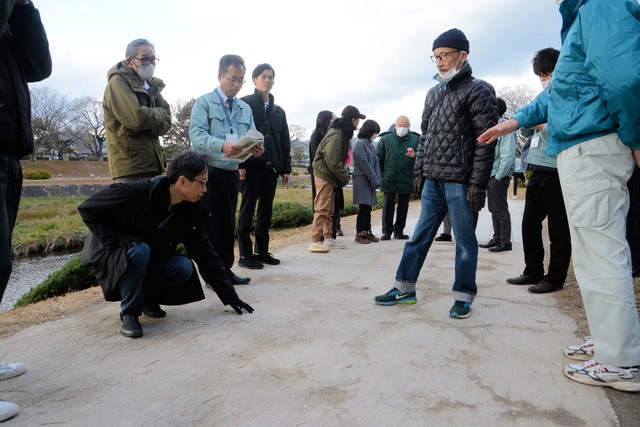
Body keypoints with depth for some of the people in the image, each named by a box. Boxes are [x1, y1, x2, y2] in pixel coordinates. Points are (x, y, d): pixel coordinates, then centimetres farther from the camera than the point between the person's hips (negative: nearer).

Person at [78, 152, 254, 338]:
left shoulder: (192, 210, -12)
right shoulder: (138, 192, -28)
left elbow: (205, 254, -9)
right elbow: (88, 209, -20)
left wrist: (230, 296, -11)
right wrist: (118, 240, -29)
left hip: (148, 260, 5)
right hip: (114, 255, -4)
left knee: (184, 268, -23)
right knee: (139, 251, -37)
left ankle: (146, 297, 5)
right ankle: (129, 313, -14)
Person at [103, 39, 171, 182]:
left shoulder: (151, 86, 18)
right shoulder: (118, 82, -6)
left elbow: (167, 121, 9)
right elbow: (136, 118, -21)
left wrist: (149, 127, -11)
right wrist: (159, 114, -2)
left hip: (152, 165, 8)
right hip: (131, 166, -8)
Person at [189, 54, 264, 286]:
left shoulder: (245, 109, 14)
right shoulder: (204, 102, -3)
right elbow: (196, 134, -17)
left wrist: (256, 149, -15)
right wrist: (222, 146, -34)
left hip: (232, 173, 6)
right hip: (208, 172, -6)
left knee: (228, 223, 12)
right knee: (210, 224, -1)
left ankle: (225, 269, 22)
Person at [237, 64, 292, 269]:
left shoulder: (278, 111, 18)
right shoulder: (245, 104, 1)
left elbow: (285, 142, 18)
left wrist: (286, 168, 11)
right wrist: (239, 164, -15)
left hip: (271, 167, 6)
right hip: (251, 166, -5)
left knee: (266, 210, 8)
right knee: (247, 210, -2)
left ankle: (262, 251, 18)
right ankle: (245, 254, 5)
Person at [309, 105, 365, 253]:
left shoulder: (341, 134, 13)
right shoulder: (336, 135, -19)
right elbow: (333, 161, -23)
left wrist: (345, 173, 4)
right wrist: (345, 176, -13)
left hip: (330, 177, 10)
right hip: (325, 176, -10)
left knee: (329, 210, 14)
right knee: (322, 210, -9)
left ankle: (328, 239, 21)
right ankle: (315, 241, -6)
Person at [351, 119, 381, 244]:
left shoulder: (370, 144, 13)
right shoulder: (360, 144, -12)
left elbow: (376, 162, 12)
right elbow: (364, 164, -16)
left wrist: (378, 178, -2)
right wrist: (375, 181, -12)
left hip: (370, 181, 8)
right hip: (362, 180, -8)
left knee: (368, 208, 10)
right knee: (363, 208, -5)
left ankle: (367, 232, 18)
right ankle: (360, 234, 4)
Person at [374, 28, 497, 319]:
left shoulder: (478, 91, -3)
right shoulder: (433, 93, 17)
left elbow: (485, 140, -10)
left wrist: (478, 183, -15)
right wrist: (419, 170, 14)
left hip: (461, 182, -6)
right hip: (432, 180, 6)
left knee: (465, 241, 3)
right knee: (420, 236, 10)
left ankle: (463, 297, 15)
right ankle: (404, 288, 19)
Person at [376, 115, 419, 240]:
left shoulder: (415, 140, 0)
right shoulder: (385, 139, 1)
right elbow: (378, 159, 3)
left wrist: (414, 156, -25)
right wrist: (381, 176, -1)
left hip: (407, 181, 1)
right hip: (389, 181, -1)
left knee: (403, 207, 10)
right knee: (388, 206, 2)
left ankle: (399, 231, 22)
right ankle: (387, 231, 12)